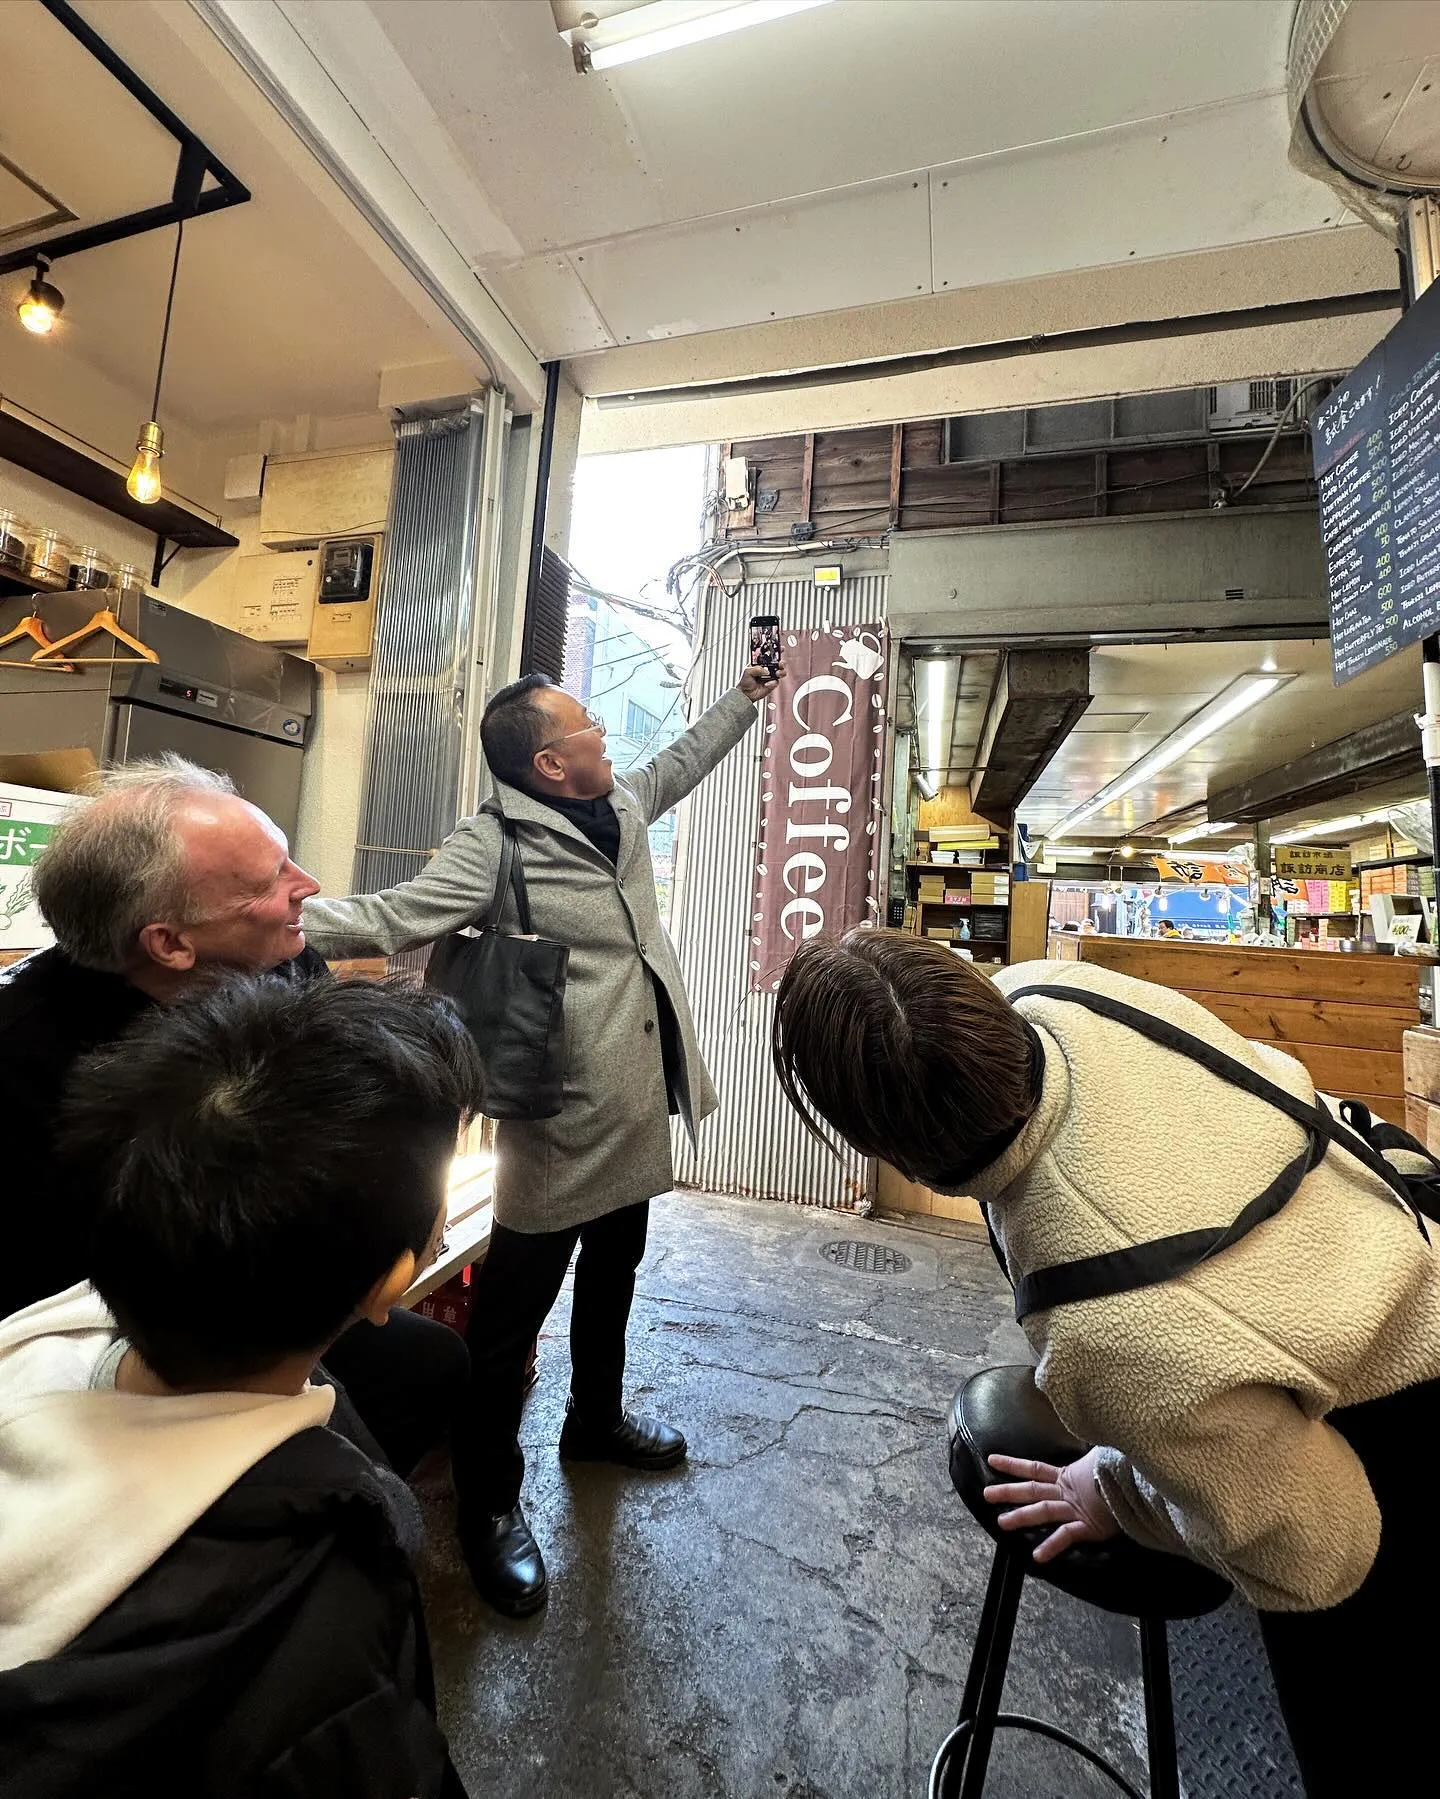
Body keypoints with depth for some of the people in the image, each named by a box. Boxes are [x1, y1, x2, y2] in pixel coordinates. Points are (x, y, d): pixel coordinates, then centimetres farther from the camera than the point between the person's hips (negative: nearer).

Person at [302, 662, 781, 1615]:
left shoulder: (619, 802, 6)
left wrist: (744, 698, 32)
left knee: (613, 1273, 26)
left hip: (636, 1105, 9)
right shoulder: (494, 848, -18)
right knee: (513, 1309, 9)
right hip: (562, 1118, -8)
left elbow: (679, 763, 23)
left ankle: (597, 1418, 51)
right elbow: (389, 919, -23)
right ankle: (491, 1503, 33)